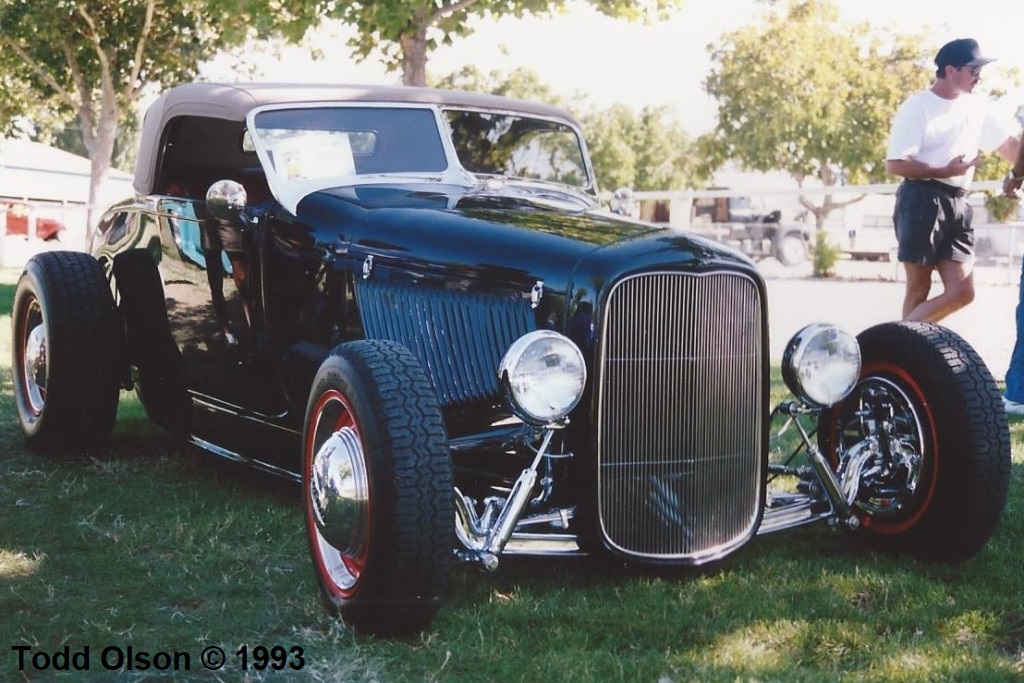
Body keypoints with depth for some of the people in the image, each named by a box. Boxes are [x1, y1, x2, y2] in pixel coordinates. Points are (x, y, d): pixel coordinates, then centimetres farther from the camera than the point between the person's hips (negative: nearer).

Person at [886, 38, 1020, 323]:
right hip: (921, 201, -6)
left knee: (962, 292, -3)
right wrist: (944, 172, -21)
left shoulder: (977, 106, 13)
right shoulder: (917, 107, -7)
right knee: (919, 289, -4)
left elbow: (1008, 144, 20)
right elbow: (894, 163, -12)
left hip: (958, 205, 7)